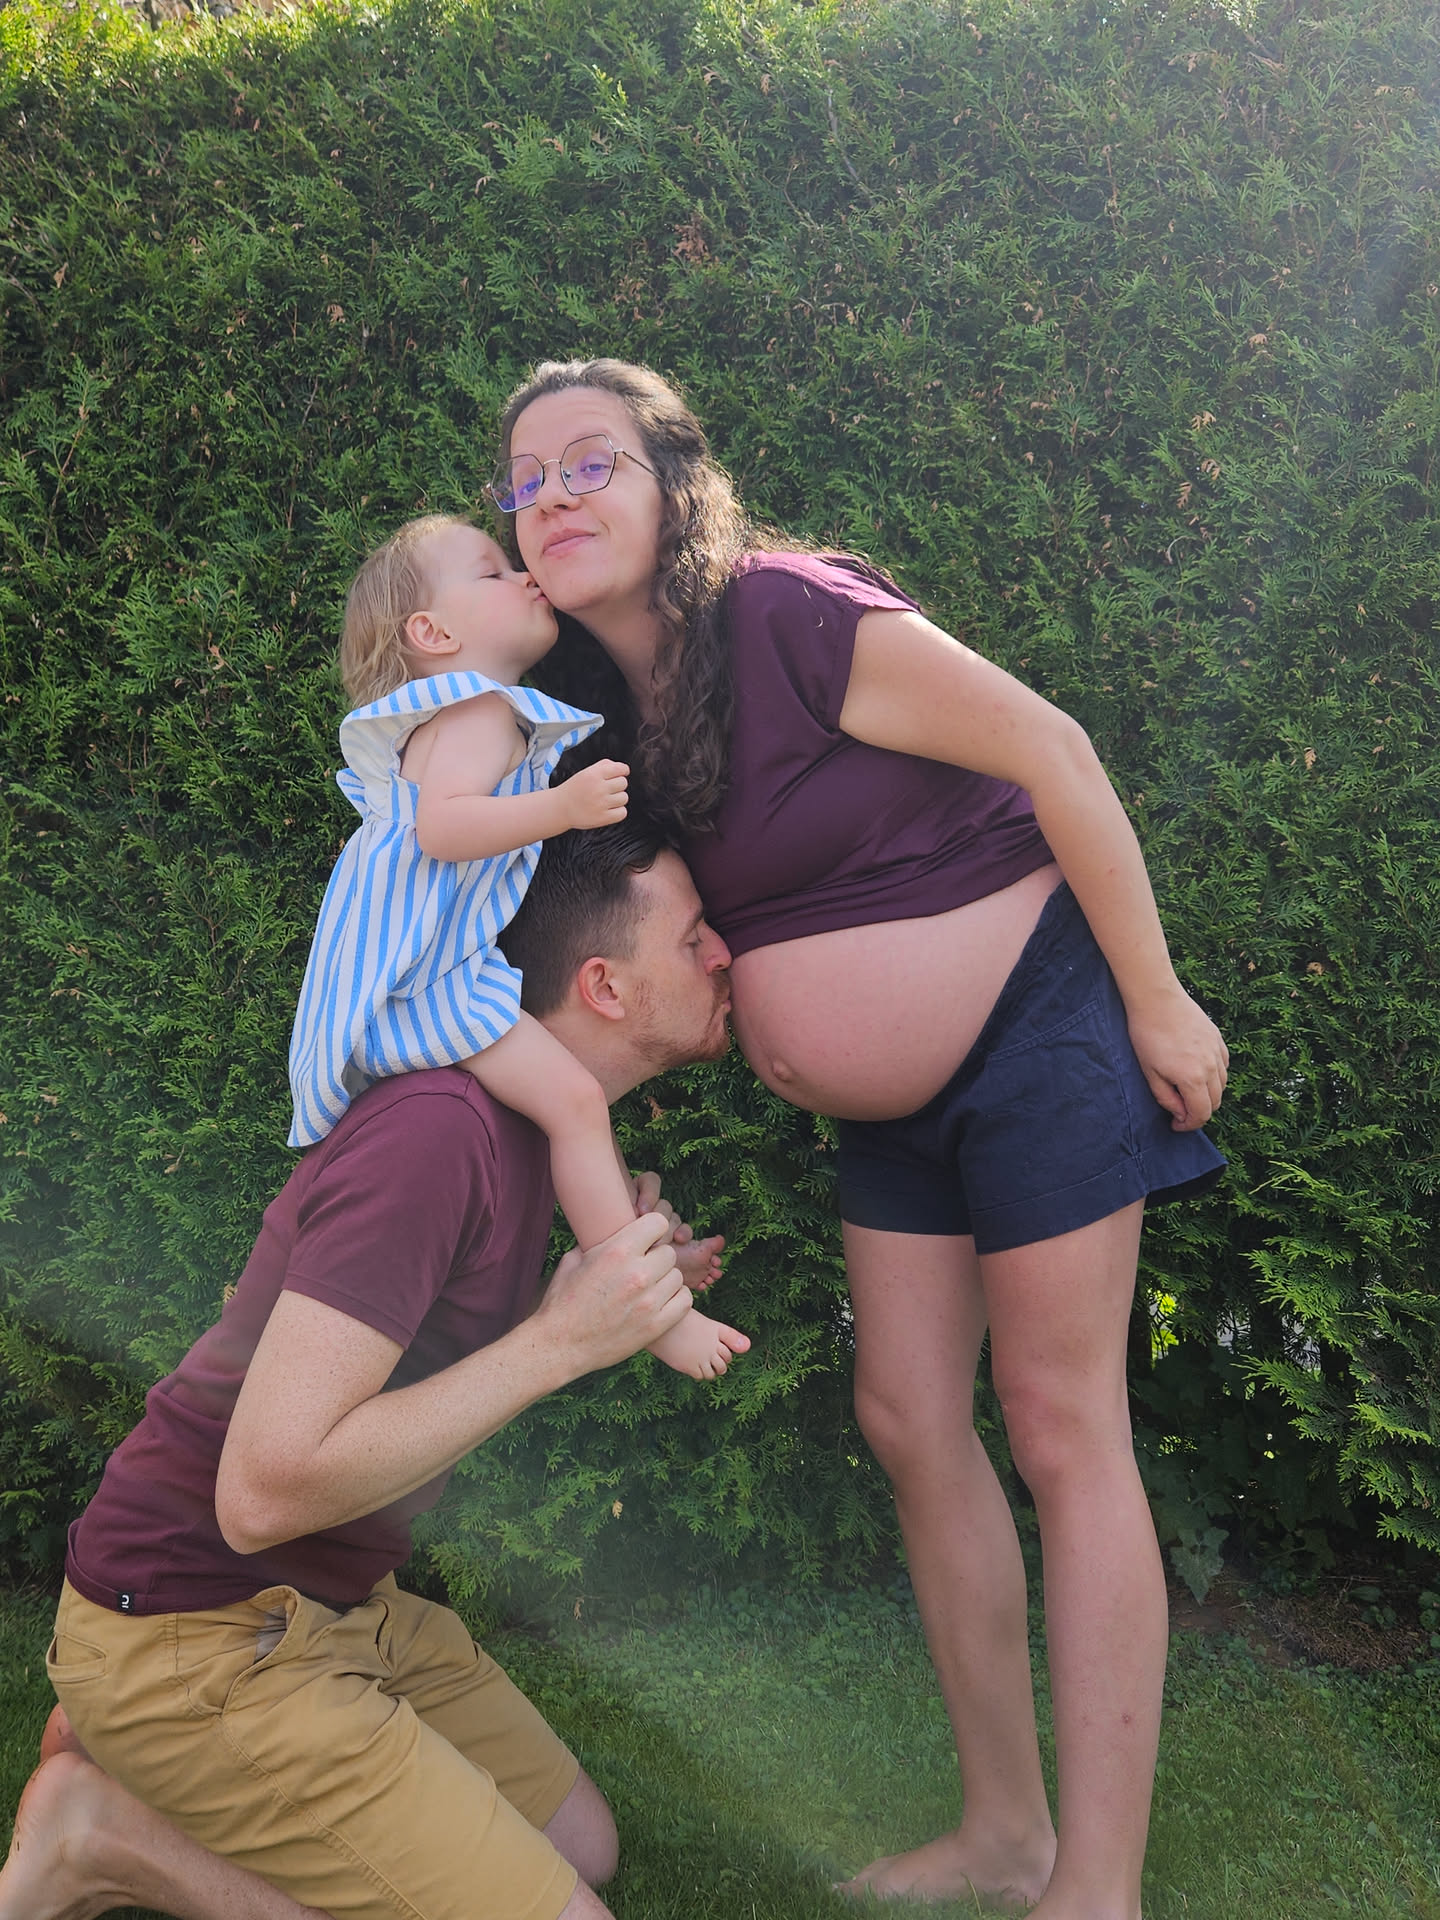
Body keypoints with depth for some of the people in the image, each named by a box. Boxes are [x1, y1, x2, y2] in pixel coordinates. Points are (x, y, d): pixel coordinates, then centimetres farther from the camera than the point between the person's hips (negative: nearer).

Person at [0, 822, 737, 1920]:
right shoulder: (436, 1128, -26)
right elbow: (263, 1490, -30)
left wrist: (625, 1283, 0)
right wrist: (560, 1339, -27)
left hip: (344, 1605, 10)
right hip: (192, 1628, -9)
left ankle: (134, 1757, 14)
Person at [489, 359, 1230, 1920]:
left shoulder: (791, 617, -20)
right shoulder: (603, 702, 4)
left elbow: (1052, 752, -19)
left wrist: (1157, 1004, -16)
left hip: (1037, 1024, -8)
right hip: (896, 1102, 8)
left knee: (1063, 1435, -3)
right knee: (908, 1422, 9)